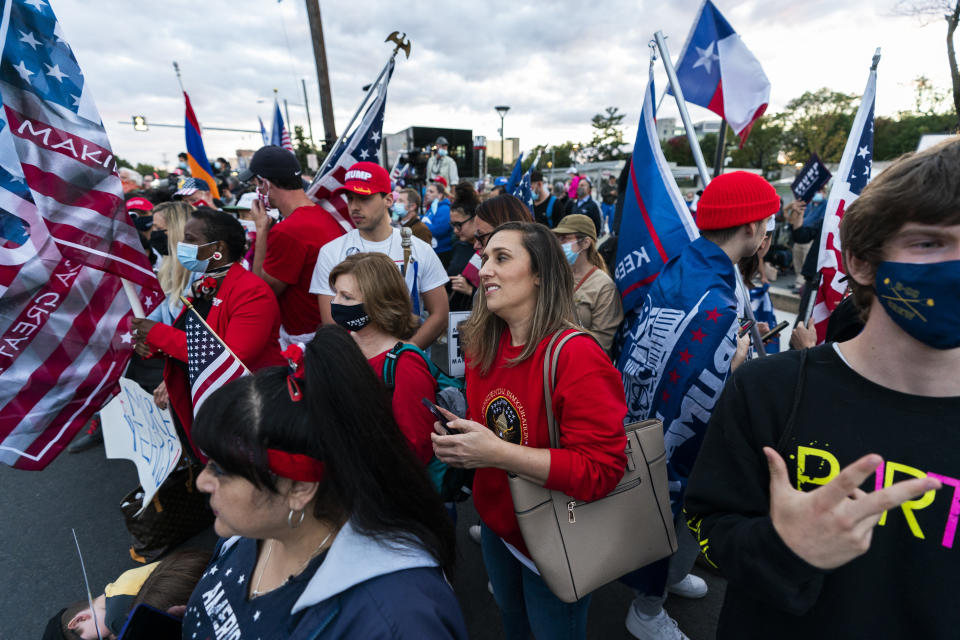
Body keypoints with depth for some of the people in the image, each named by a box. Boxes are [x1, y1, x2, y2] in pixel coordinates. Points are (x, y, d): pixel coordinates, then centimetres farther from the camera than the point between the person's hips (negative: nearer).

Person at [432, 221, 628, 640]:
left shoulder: (577, 357, -29)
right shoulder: (483, 346, -5)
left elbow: (602, 471, -30)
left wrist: (496, 452, -34)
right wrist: (458, 435, -12)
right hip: (496, 524, 6)